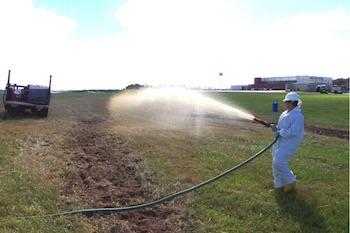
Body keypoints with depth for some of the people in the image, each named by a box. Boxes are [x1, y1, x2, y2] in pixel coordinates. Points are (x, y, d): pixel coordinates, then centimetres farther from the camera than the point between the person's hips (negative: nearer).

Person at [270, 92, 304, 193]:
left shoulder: (297, 116, -18)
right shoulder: (285, 113, 12)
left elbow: (293, 131, -26)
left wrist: (279, 132, -20)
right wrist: (276, 128, -3)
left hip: (289, 145, -9)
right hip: (279, 142, 10)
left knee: (278, 162, -17)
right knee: (276, 163, 10)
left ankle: (290, 181, 5)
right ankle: (279, 185, 24)